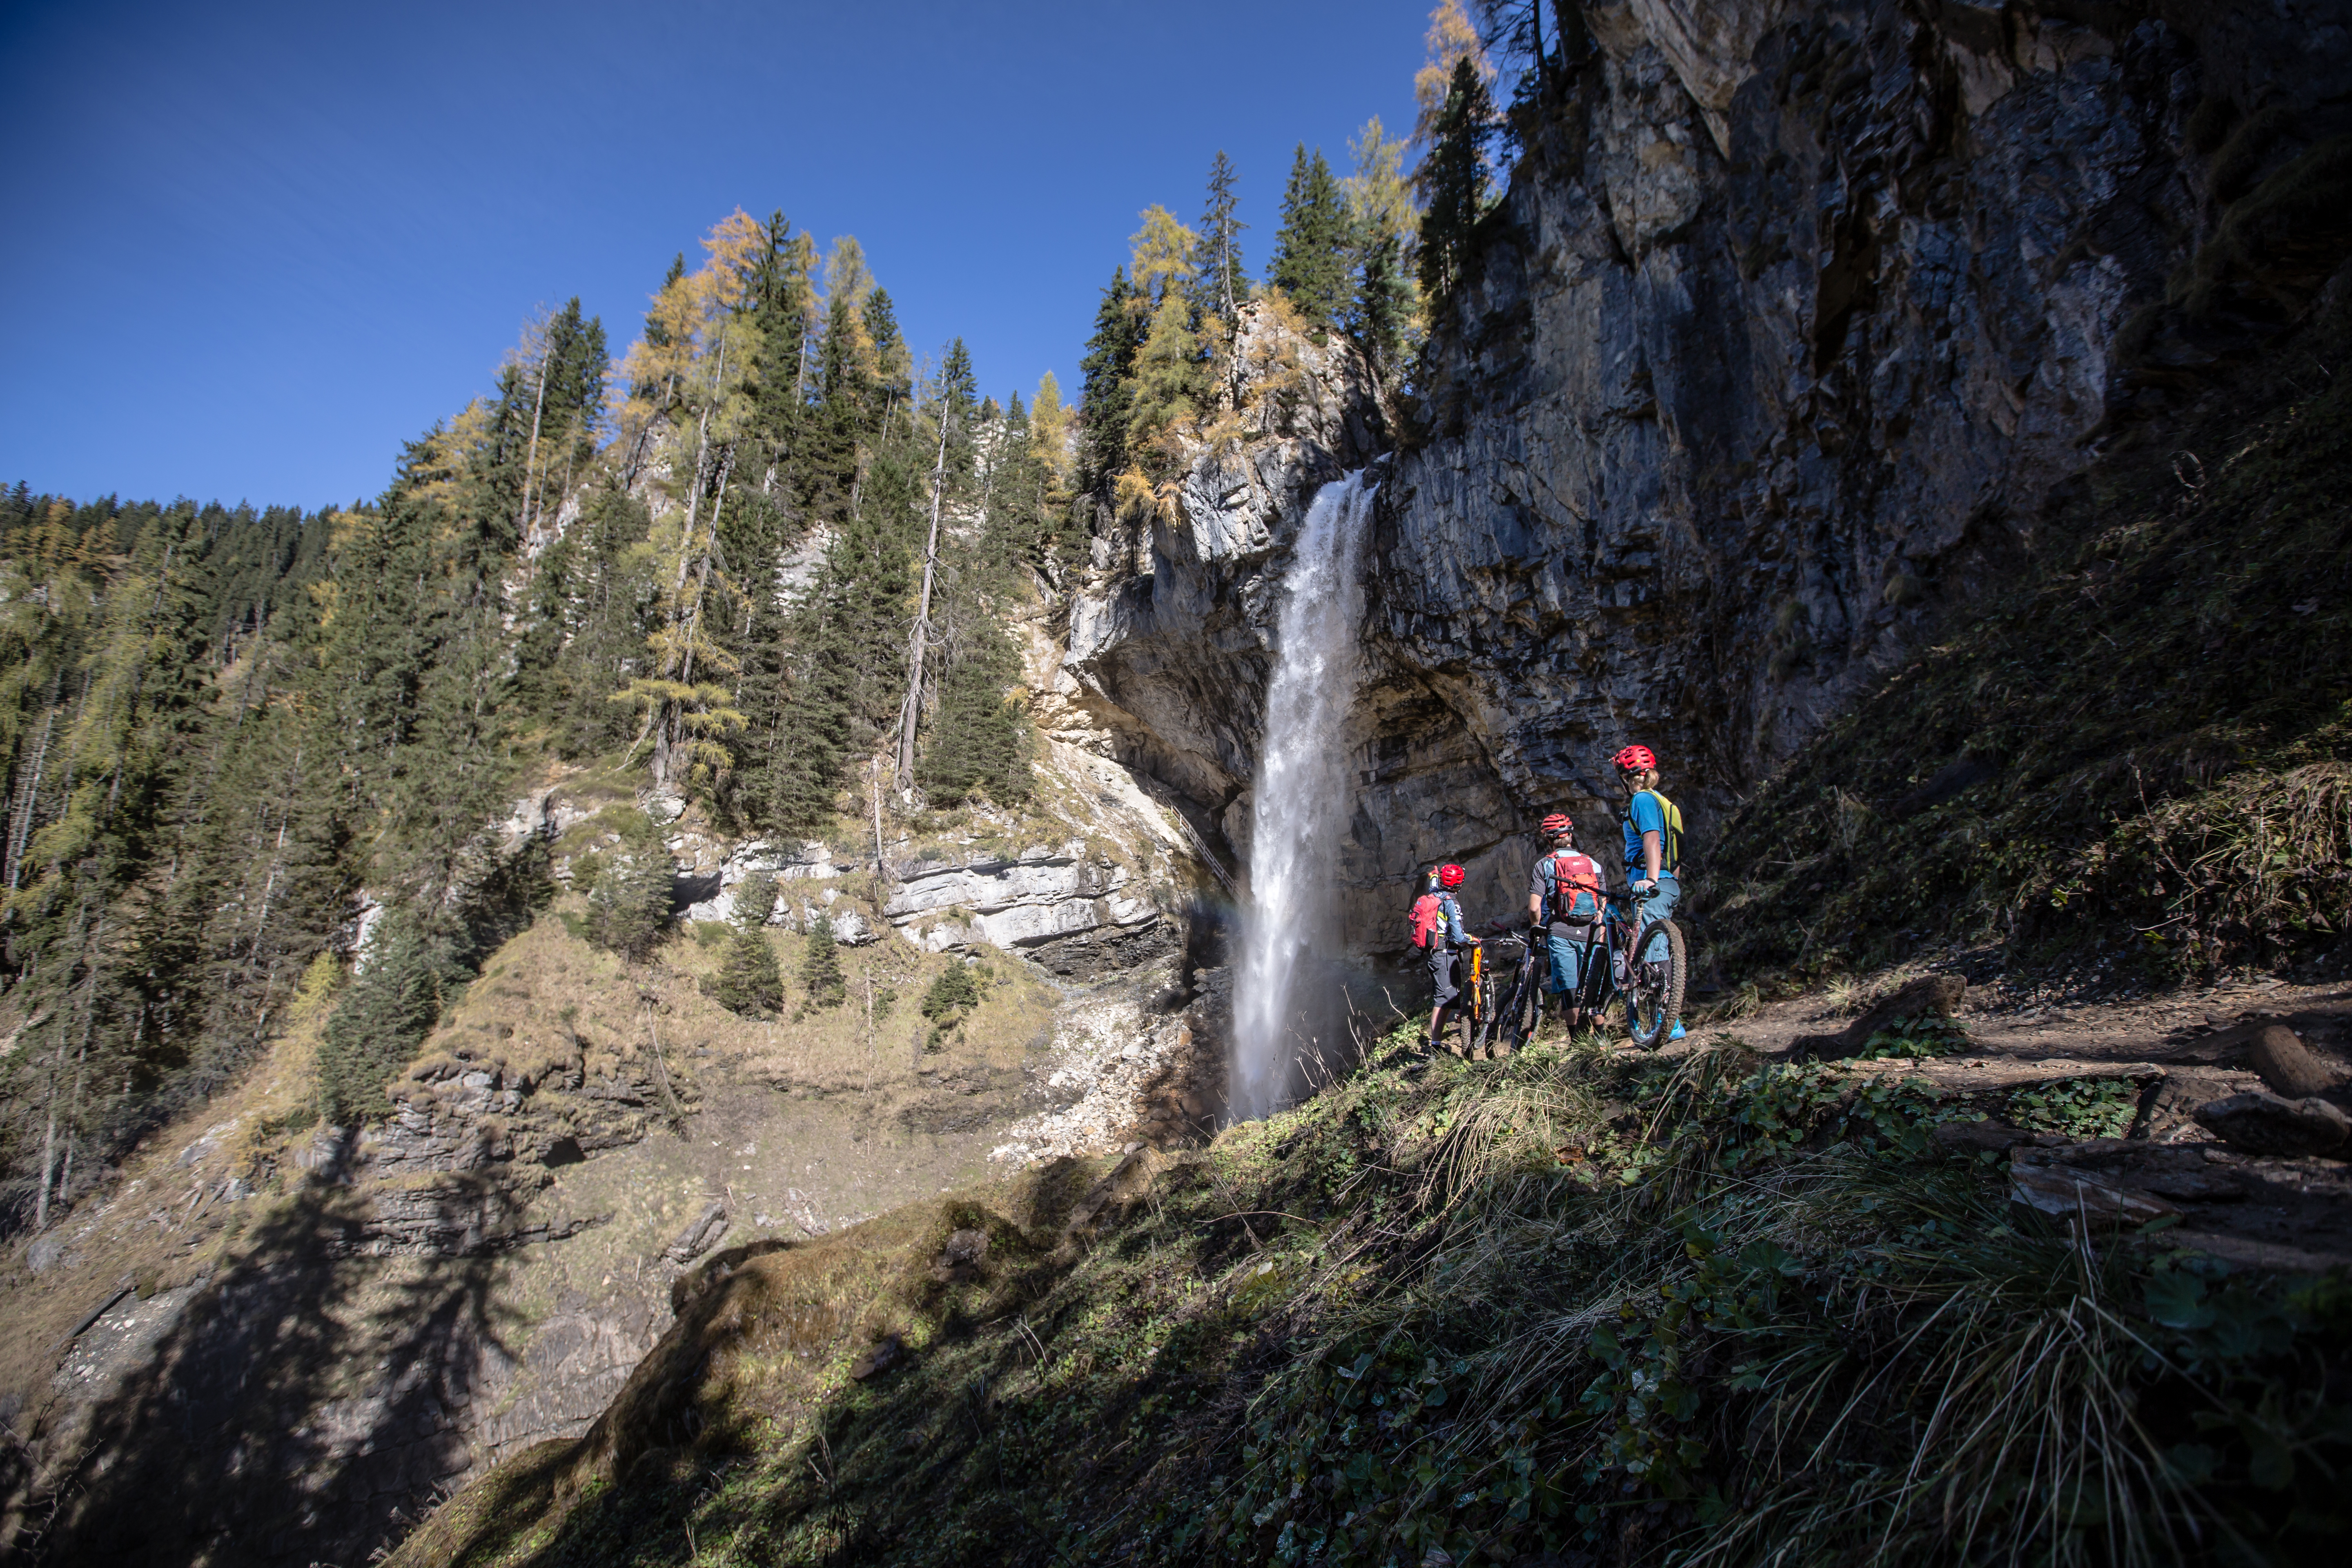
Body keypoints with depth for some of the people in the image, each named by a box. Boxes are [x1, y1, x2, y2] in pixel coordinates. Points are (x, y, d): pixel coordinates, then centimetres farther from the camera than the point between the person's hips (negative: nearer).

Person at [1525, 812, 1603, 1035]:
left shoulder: (1544, 866, 0)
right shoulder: (1592, 863, 11)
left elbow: (1534, 908, -8)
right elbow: (1603, 905, 11)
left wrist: (1535, 930, 11)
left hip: (1561, 933, -3)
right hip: (1590, 933, 3)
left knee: (1568, 989, -2)